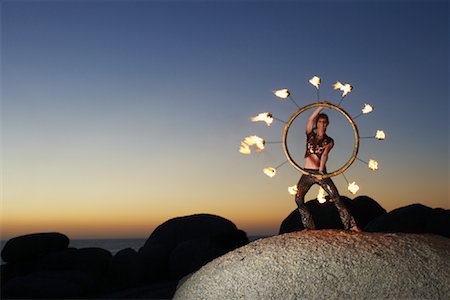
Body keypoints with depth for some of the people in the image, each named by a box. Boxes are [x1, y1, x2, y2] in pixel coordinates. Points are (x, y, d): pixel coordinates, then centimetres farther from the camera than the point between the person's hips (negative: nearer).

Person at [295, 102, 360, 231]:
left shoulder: (329, 141, 7)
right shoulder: (310, 135, 11)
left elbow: (325, 154, -12)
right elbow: (310, 119, -6)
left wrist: (321, 170, -26)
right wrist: (321, 107, -13)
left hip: (321, 173, -2)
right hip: (307, 173, 2)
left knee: (336, 198, -14)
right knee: (298, 199, -9)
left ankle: (350, 225, -11)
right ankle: (309, 227, 3)